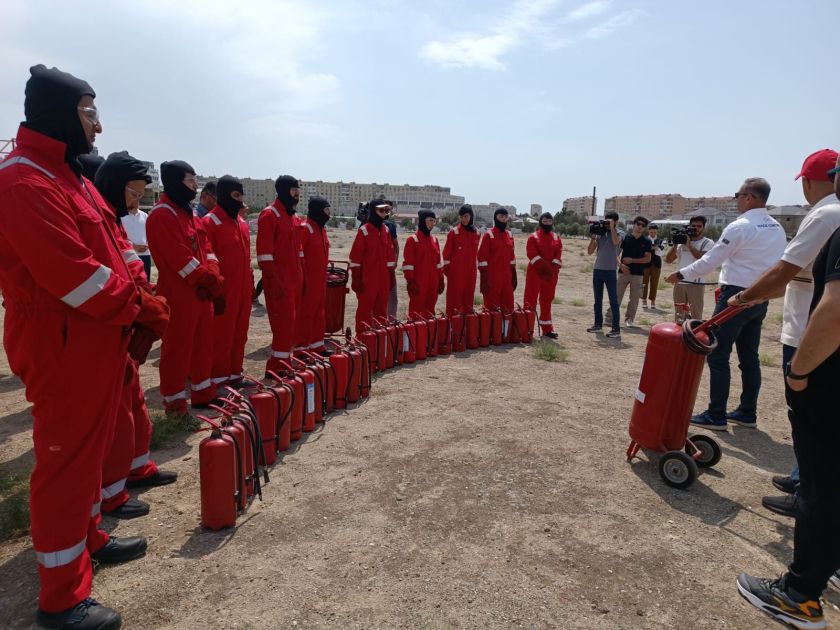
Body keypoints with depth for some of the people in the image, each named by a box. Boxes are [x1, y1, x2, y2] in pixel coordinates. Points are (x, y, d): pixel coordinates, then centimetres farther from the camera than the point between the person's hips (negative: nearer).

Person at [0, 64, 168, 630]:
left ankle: (88, 540, 41)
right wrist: (142, 309, -11)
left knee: (91, 449, 21)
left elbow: (107, 253, 13)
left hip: (101, 341, 10)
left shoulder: (67, 175, 15)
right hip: (65, 347, -10)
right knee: (67, 459, 1)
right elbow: (75, 277, -24)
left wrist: (134, 309, 1)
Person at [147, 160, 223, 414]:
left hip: (201, 292, 9)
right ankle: (175, 405, 11)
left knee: (203, 344, 15)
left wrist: (212, 277, -6)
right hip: (178, 294, -9)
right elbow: (180, 258, -21)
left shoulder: (189, 213, 16)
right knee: (177, 349, 0)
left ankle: (203, 395, 28)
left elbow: (206, 247, 11)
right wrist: (211, 281, -14)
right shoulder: (162, 215, -14)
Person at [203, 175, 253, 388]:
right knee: (221, 336, 1)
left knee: (239, 334, 14)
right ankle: (218, 379, 12)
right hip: (224, 291, -7)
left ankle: (235, 374, 25)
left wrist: (250, 283, 17)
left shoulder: (242, 222, 14)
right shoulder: (210, 222, -11)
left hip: (243, 289, 8)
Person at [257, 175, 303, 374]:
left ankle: (283, 362, 21)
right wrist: (274, 280, -20)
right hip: (279, 280, -9)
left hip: (295, 279, 9)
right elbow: (265, 252, -17)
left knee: (292, 321, 11)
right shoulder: (269, 215, -11)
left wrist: (301, 275, 17)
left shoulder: (293, 217, 16)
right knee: (284, 321, -8)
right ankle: (277, 366, 1)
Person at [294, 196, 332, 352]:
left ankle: (317, 346, 25)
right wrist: (302, 279, -19)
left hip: (321, 278, 9)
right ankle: (302, 348, 5)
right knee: (306, 313, -3)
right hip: (309, 279, -9)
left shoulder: (321, 227, 14)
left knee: (320, 312, 14)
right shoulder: (305, 228, -15)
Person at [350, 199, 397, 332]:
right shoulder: (364, 230, -10)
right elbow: (355, 255, -11)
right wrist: (356, 277, -13)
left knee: (382, 309, 13)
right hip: (367, 278, -6)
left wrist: (392, 274, 12)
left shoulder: (386, 230, 9)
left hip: (383, 278, 6)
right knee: (365, 309, 1)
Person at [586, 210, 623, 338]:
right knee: (598, 299, 13)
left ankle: (616, 329, -3)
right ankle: (598, 324, 24)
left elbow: (616, 242, -26)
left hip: (610, 271, -5)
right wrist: (593, 236, -5)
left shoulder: (619, 233, -1)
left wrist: (612, 228, -14)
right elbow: (590, 251, 5)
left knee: (613, 300, -4)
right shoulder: (600, 232, 8)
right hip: (597, 269, 5)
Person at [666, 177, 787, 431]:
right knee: (749, 356, 14)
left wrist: (681, 274, 1)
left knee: (718, 355, -4)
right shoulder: (777, 228, 11)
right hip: (760, 298, 8)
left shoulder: (740, 227, -13)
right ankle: (747, 413, 22)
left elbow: (710, 260, -11)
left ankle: (716, 416, -2)